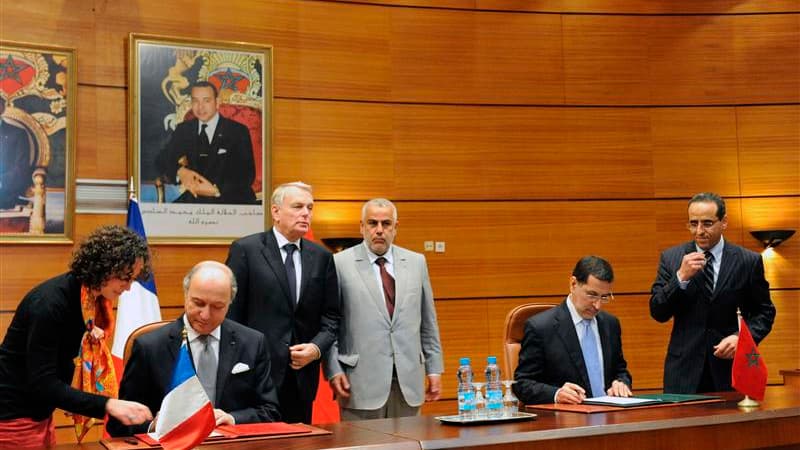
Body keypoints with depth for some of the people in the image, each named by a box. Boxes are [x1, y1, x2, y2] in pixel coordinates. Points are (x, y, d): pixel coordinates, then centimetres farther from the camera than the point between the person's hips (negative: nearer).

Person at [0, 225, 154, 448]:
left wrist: (85, 334, -6)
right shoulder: (50, 302, -24)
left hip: (40, 414, 8)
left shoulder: (87, 295, 0)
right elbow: (43, 384, -28)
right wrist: (107, 405, -35)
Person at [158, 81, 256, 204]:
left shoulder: (238, 131, 2)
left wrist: (216, 189, -21)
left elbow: (247, 175, -5)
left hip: (231, 199, -3)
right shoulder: (183, 129, 14)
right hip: (193, 197, 3)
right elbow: (163, 159, 7)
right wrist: (180, 171, -16)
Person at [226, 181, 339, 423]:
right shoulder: (245, 249, -2)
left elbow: (330, 317, 13)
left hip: (302, 377, 4)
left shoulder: (322, 258, 10)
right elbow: (230, 313, -3)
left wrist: (317, 347, -6)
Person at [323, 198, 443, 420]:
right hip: (362, 384, -3)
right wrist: (333, 370, -8)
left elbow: (428, 322, 14)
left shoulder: (416, 262, 11)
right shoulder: (340, 264, -1)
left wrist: (434, 369, 11)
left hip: (409, 381, 4)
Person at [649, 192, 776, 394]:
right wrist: (681, 277, -16)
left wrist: (741, 337, -12)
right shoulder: (671, 258, 3)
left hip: (731, 367, 0)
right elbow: (658, 313, -2)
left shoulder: (749, 261, 1)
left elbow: (764, 312, 6)